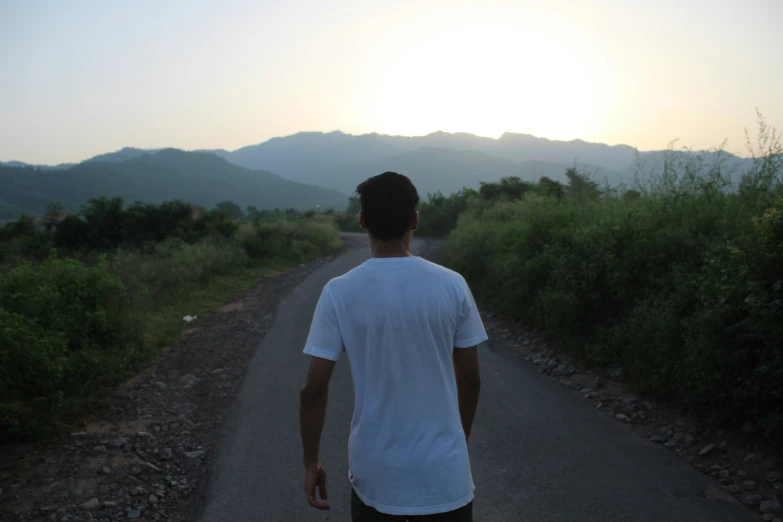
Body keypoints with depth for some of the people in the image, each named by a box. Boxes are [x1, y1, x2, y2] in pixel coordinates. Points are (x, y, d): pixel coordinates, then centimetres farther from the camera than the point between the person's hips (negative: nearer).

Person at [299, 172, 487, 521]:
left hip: (375, 473, 0)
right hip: (444, 471, 1)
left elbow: (314, 388, -9)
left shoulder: (339, 293, -11)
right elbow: (470, 378, 0)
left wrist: (311, 462, 4)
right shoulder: (452, 285, -8)